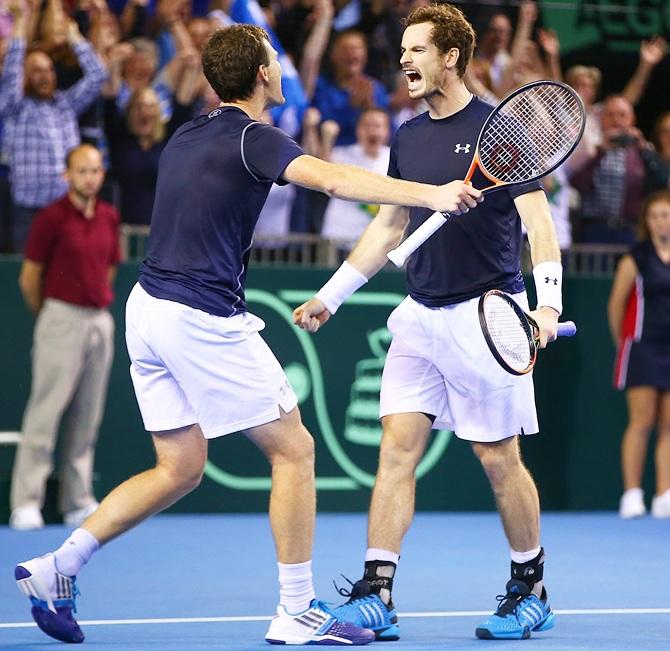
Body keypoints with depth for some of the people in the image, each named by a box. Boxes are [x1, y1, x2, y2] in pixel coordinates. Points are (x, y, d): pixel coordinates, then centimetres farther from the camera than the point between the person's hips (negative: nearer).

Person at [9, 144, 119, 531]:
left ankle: (79, 502, 12)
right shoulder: (52, 218, -8)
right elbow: (30, 277, -3)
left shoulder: (110, 218, 9)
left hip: (100, 321, 6)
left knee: (88, 416, 7)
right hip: (62, 320, -6)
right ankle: (27, 503, -6)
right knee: (45, 413, -7)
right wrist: (48, 315, 8)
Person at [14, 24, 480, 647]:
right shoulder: (251, 138, -11)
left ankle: (58, 565, 6)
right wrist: (431, 195, -37)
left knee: (179, 469, 15)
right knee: (293, 450, 2)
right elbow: (333, 178, -28)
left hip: (147, 308, 8)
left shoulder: (186, 137, 15)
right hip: (202, 319, -8)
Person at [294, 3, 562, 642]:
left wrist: (547, 302, -24)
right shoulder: (408, 138, 12)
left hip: (485, 317, -6)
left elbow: (538, 222, -11)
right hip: (419, 316, 6)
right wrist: (330, 295, 18)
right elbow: (388, 227, 21)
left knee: (499, 460, 1)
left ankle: (531, 592, 18)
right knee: (397, 449, -4)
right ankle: (375, 596, -6)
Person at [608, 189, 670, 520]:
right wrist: (623, 343, 7)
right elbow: (616, 304, 3)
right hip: (643, 350, -3)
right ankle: (632, 494, -5)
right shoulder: (636, 259, -2)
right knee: (641, 422, -8)